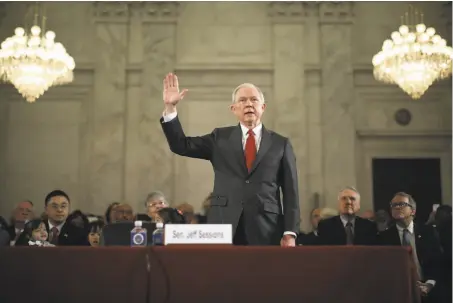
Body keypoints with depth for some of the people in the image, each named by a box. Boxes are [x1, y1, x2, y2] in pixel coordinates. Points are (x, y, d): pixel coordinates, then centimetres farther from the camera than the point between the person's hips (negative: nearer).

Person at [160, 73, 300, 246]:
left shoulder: (280, 144, 8)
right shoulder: (220, 138, 12)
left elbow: (290, 191, 5)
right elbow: (180, 145, 7)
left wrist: (290, 233, -3)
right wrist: (170, 107, -4)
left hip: (266, 230, 0)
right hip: (224, 226, 1)